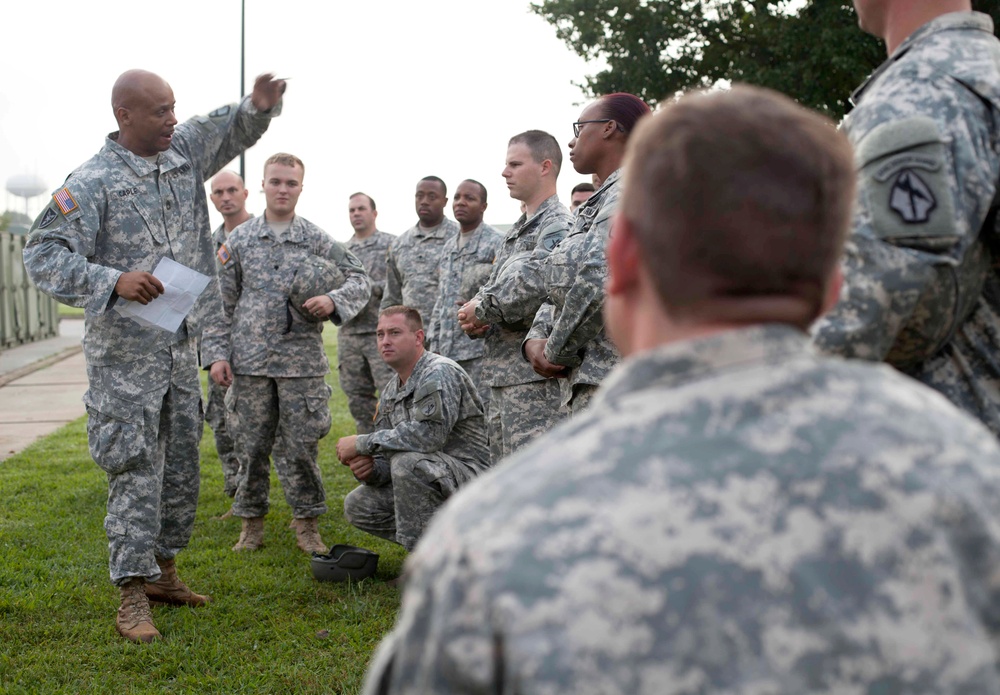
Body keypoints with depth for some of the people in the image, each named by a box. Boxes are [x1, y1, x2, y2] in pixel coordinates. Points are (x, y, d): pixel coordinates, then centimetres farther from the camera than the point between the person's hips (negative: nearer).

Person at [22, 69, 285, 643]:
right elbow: (43, 255, -15)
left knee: (182, 464, 14)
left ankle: (163, 571, 29)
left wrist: (259, 105, -6)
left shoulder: (185, 151, 6)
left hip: (182, 344, 7)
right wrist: (113, 280, -27)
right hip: (124, 352, -7)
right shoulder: (92, 182, -14)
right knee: (136, 469, -5)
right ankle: (133, 595, 3)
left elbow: (231, 129, 18)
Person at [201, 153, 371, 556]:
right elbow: (223, 302, 8)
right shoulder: (239, 240, 7)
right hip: (249, 361, 1)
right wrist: (217, 354, 0)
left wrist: (333, 301, -15)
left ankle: (307, 523, 15)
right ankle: (252, 521, 20)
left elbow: (359, 280, 6)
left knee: (302, 445, 2)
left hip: (301, 360, -1)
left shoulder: (317, 240, 5)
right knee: (251, 446, 6)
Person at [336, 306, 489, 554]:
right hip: (423, 479, 9)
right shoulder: (390, 393, 12)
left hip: (469, 473, -9)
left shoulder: (439, 373, -16)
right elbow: (387, 456, 13)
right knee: (357, 505, 1)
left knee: (407, 462, -33)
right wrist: (370, 469, -13)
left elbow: (429, 433, -31)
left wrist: (362, 443, -24)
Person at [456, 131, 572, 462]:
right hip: (501, 374, 10)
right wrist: (472, 320, 2)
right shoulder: (517, 230, 20)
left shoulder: (557, 226, -11)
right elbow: (491, 289, 25)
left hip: (535, 376, -10)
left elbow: (531, 292, -25)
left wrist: (481, 310, -9)